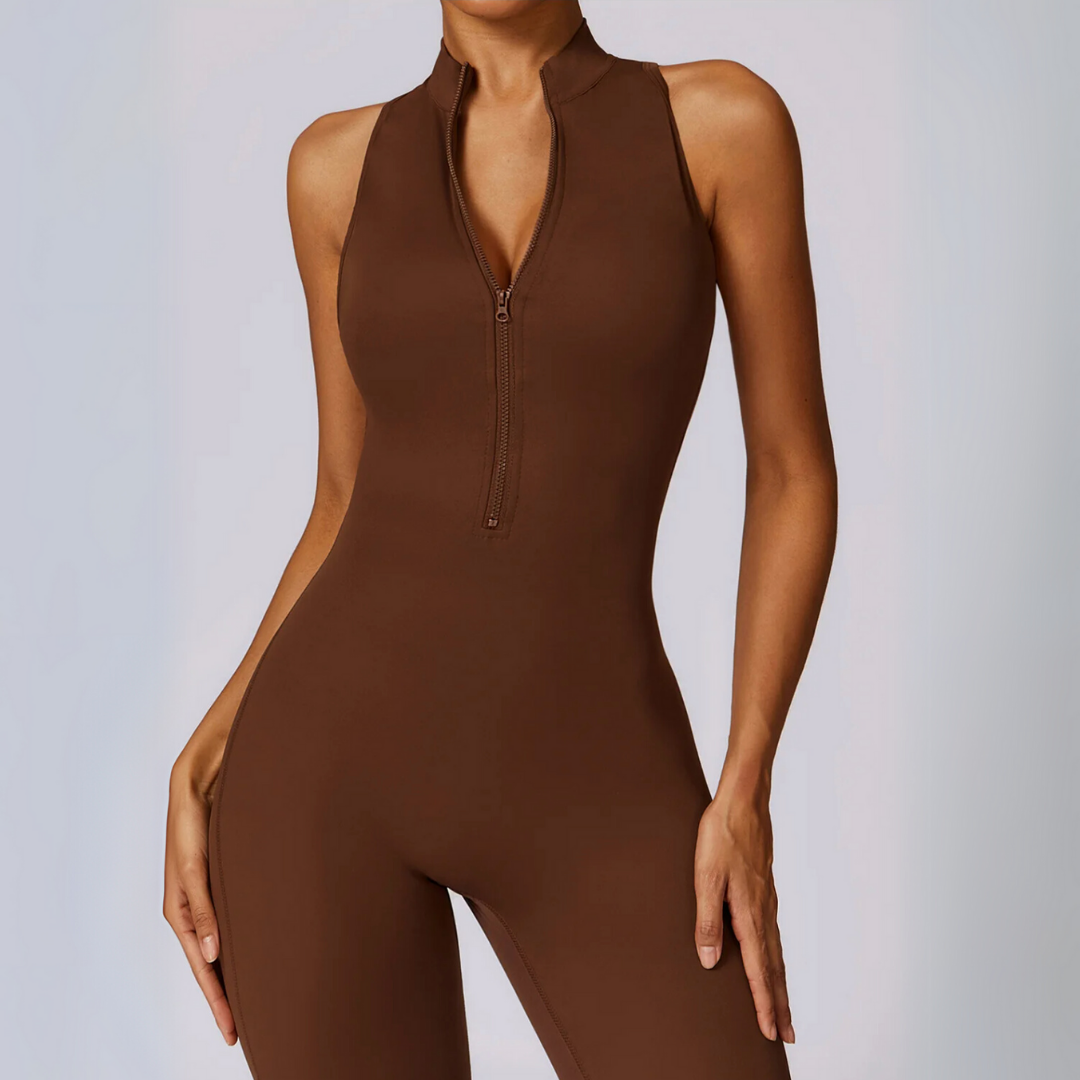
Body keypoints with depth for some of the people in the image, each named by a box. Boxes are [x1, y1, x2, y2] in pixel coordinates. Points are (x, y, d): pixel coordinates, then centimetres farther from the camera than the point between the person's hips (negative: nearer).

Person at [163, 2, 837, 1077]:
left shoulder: (723, 121, -1)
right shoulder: (342, 165, 6)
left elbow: (794, 472, 1)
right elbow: (355, 505, 11)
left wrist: (745, 794, -7)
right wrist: (204, 767, 2)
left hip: (585, 789, -1)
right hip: (336, 754, 1)